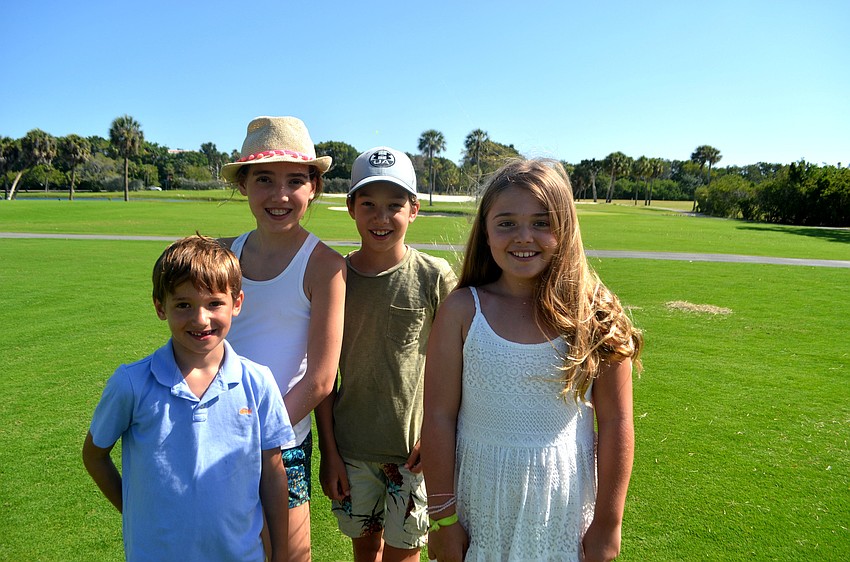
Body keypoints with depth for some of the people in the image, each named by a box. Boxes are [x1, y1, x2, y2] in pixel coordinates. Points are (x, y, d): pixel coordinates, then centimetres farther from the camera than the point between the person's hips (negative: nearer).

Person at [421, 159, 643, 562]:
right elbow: (439, 418, -8)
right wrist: (442, 517, -5)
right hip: (479, 500, 1)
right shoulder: (462, 309, -10)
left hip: (564, 507, 0)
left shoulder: (594, 313, -9)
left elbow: (616, 425, -5)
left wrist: (607, 524, -1)